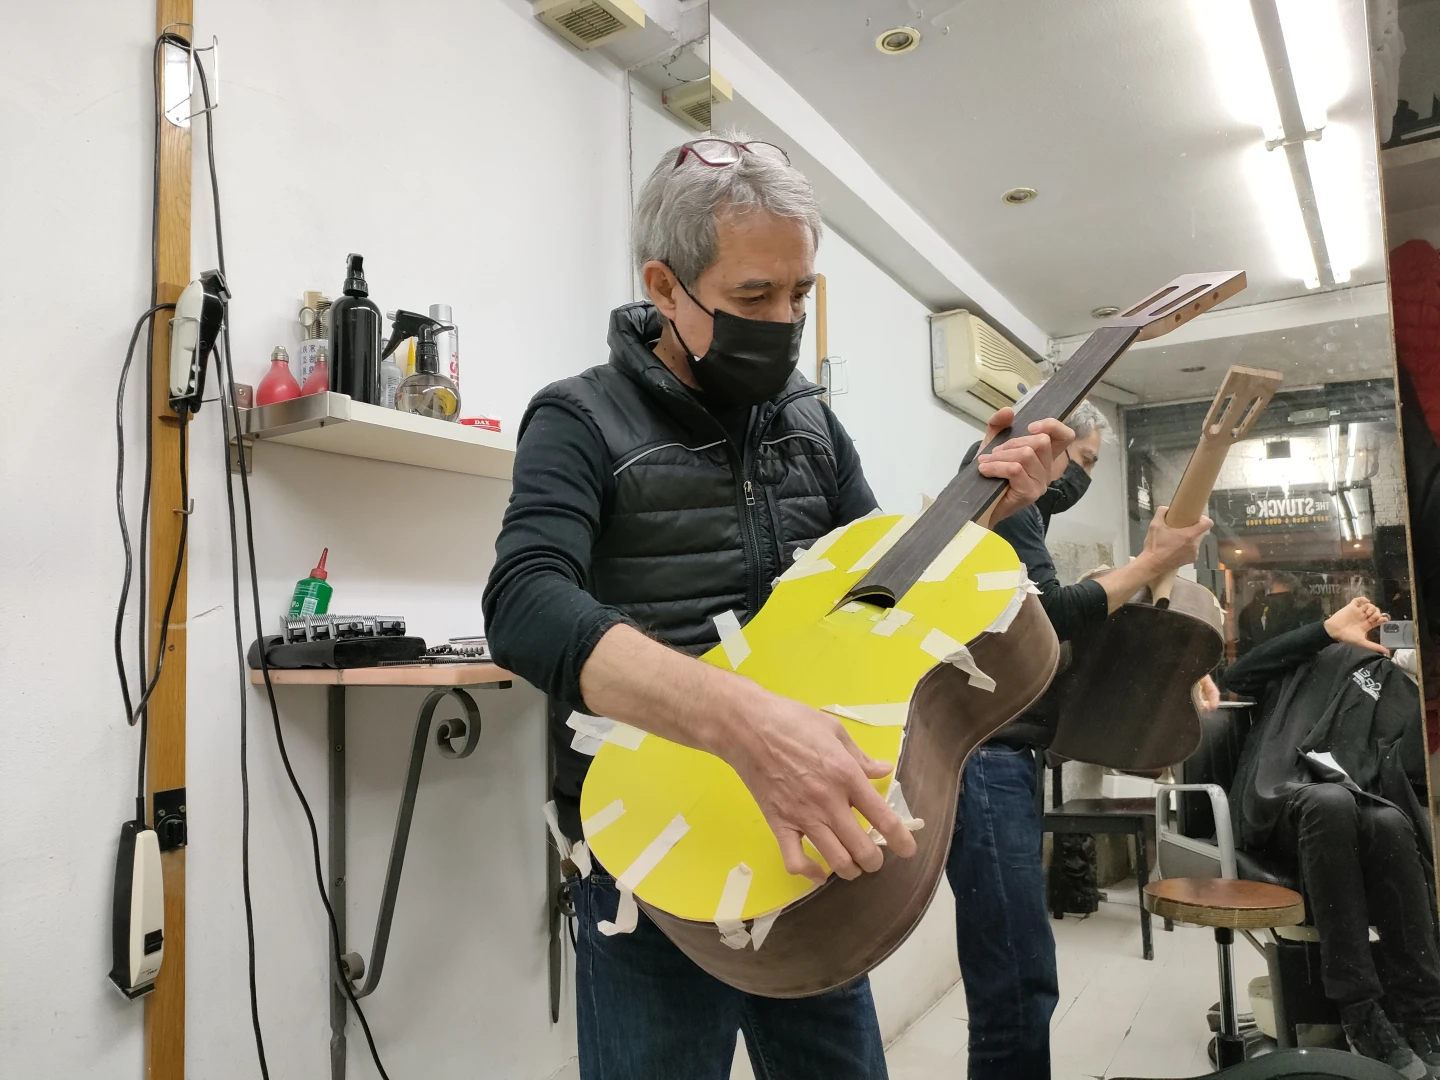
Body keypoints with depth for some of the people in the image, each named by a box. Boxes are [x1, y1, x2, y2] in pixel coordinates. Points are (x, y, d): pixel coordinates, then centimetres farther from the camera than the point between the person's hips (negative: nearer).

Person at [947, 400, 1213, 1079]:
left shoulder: (1011, 510, 25)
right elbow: (1046, 617, -15)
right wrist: (1151, 564, -9)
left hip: (999, 754, 11)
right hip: (981, 755, -11)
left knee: (1015, 978, 13)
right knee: (1020, 985, -10)